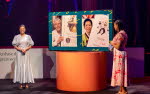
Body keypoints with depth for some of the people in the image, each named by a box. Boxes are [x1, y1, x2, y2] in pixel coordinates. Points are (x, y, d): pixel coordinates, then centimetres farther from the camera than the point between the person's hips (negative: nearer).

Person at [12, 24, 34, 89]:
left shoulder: (28, 36, 6)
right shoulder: (16, 37, 4)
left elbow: (30, 45, 5)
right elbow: (15, 46, 2)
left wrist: (26, 49, -12)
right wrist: (20, 49, -13)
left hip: (26, 53, 1)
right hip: (19, 54, 0)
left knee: (26, 67, -2)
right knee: (19, 67, -3)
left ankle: (26, 83, 3)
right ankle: (21, 83, 0)